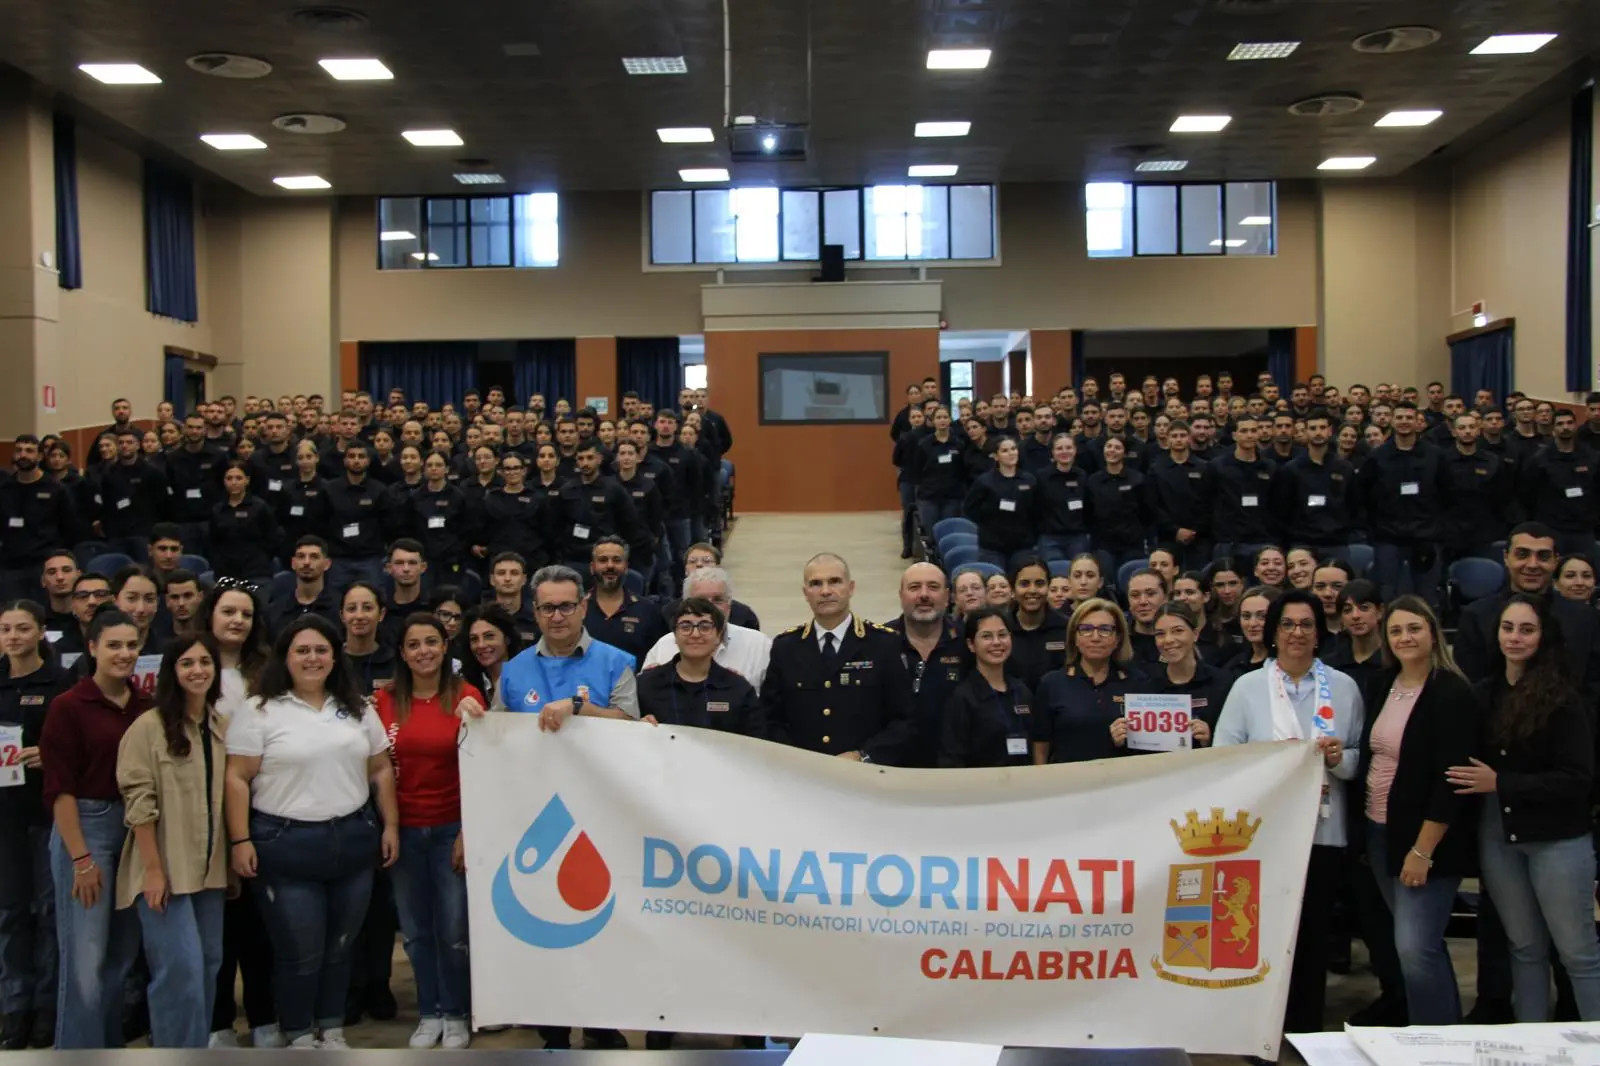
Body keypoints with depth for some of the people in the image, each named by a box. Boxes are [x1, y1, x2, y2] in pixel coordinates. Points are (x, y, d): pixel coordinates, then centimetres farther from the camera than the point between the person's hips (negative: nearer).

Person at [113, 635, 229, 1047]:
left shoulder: (222, 727, 9)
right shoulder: (149, 726, -10)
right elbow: (138, 802, -13)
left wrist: (234, 854, 8)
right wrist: (153, 870, -16)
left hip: (209, 868, 6)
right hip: (165, 869, -6)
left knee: (209, 964, 11)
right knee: (181, 969, -9)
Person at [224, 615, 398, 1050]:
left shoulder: (357, 708, 9)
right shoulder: (259, 712, -4)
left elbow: (381, 770, 12)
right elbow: (237, 779, -6)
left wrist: (390, 825, 7)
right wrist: (240, 840, -12)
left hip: (353, 841, 4)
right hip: (286, 845, -4)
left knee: (339, 946, 13)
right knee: (300, 951, 4)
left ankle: (332, 1029, 29)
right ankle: (300, 1036, 22)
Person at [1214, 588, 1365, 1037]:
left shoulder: (1344, 687, 6)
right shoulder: (1247, 686, 2)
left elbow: (1361, 758, 8)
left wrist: (1340, 757, -13)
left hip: (1323, 828, 2)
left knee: (1314, 932, 8)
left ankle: (1308, 1028, 21)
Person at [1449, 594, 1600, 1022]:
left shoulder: (1563, 699, -11)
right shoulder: (1484, 694, 4)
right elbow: (1472, 766, 12)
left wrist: (1500, 783, -16)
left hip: (1556, 839, -5)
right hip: (1497, 837, 5)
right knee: (1524, 947, 14)